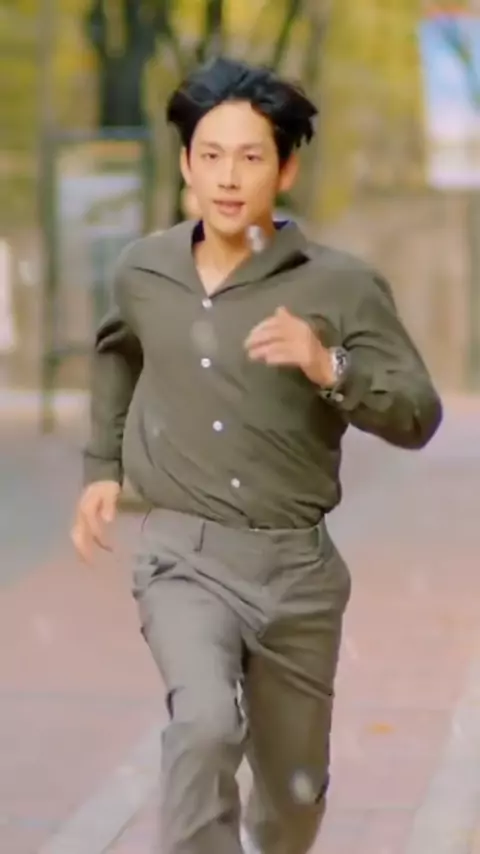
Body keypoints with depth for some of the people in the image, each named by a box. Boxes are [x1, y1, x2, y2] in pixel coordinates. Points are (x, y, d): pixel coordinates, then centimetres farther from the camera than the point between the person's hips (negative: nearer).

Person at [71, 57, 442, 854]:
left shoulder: (341, 285, -8)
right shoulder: (143, 271, 2)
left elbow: (418, 417, -12)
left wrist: (328, 367, -28)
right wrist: (103, 465, 21)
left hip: (295, 565, 0)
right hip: (183, 556, 0)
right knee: (205, 725, -30)